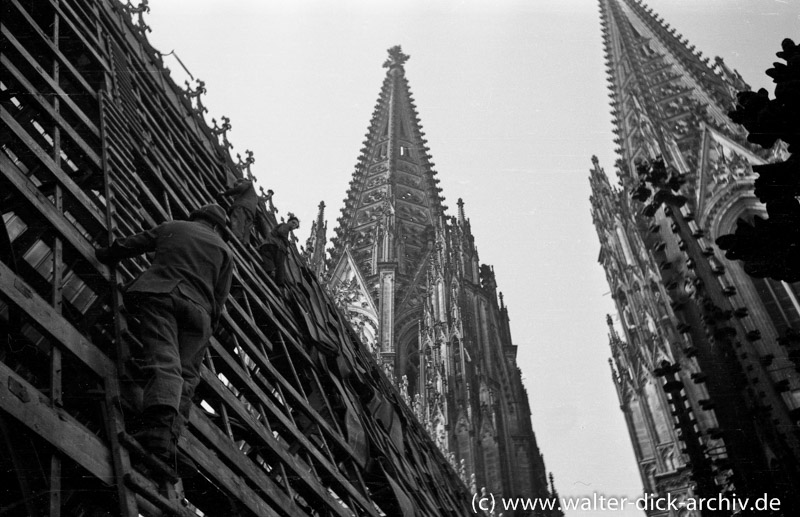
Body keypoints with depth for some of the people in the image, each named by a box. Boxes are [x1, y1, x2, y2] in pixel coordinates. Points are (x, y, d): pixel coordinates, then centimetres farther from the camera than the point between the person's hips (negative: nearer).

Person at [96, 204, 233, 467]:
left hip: (160, 295, -1)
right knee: (185, 375, 2)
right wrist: (207, 327, 26)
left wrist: (103, 255, 44)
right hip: (198, 309, 1)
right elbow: (218, 302, 17)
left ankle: (158, 428, -41)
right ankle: (170, 438, -15)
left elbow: (127, 245, 26)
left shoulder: (171, 228, 24)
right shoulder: (224, 250, 25)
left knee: (163, 361, -19)